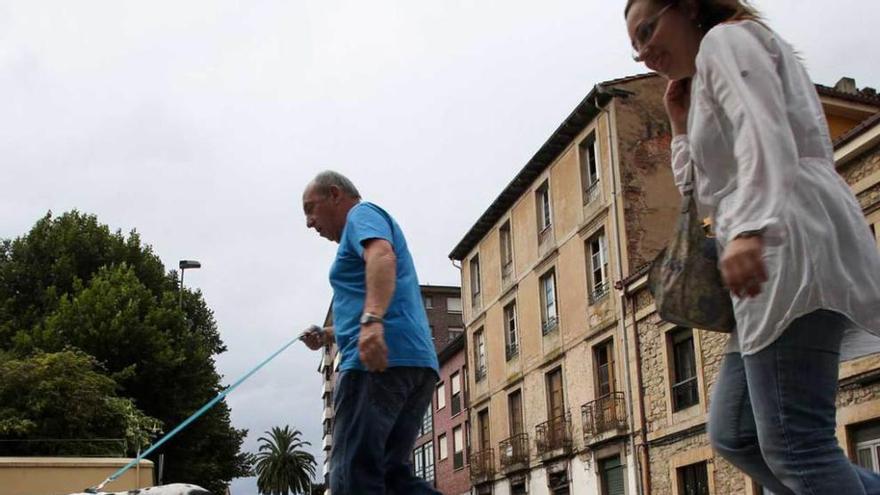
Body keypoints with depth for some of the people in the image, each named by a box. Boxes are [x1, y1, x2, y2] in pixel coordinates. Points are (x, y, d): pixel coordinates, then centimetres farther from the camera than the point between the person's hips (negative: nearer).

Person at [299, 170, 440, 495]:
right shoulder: (360, 236, 36)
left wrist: (371, 320, -32)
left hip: (382, 359, -10)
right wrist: (328, 335, 27)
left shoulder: (362, 214, 8)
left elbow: (382, 256, -16)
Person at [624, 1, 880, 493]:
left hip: (790, 242, -10)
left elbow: (764, 129, -17)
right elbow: (708, 196, 32)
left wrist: (750, 228, -32)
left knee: (792, 443, -16)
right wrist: (682, 127, 27)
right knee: (734, 434, 6)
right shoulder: (707, 85, 32)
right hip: (774, 248, 10)